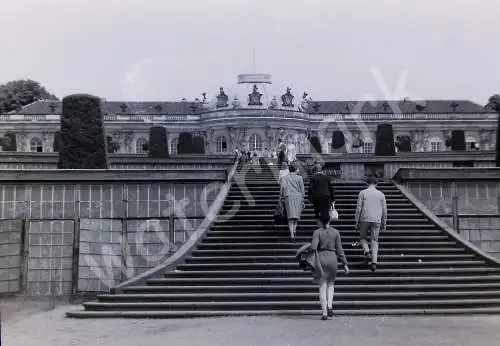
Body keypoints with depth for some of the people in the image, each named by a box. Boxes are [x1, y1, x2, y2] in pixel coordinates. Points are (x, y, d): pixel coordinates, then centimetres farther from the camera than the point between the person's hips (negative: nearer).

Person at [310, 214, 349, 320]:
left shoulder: (317, 232, -1)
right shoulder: (335, 232, 4)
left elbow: (313, 247, -15)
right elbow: (339, 250, 2)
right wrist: (345, 264, 5)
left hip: (321, 258, -1)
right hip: (332, 259, 1)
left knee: (322, 286, 5)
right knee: (331, 284, 20)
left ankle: (324, 312, 1)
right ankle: (329, 305, -2)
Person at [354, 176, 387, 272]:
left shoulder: (363, 193, 1)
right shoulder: (381, 194, 9)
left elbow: (358, 208, -2)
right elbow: (384, 210, 11)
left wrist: (356, 222, 3)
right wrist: (384, 224, 18)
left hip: (365, 220, -2)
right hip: (376, 221, 2)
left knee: (363, 238, 17)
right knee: (374, 241, 6)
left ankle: (367, 252, -9)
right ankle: (374, 262, -5)